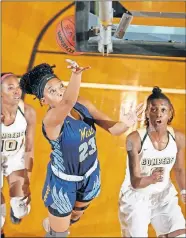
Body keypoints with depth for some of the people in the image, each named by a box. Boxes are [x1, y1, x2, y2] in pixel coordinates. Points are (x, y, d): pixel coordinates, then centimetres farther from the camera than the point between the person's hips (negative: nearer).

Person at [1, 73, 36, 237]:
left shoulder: (28, 112, -21)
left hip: (17, 159, 2)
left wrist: (27, 182, -8)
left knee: (21, 210, -5)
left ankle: (15, 210, 36)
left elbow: (29, 148, -11)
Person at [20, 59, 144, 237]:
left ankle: (54, 224, 64)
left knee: (75, 217, 33)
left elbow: (112, 128, -11)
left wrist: (126, 124, -33)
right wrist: (77, 74, -72)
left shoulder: (83, 105, -14)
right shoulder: (51, 120, -33)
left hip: (90, 174, 6)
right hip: (64, 181, -6)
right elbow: (68, 102, -55)